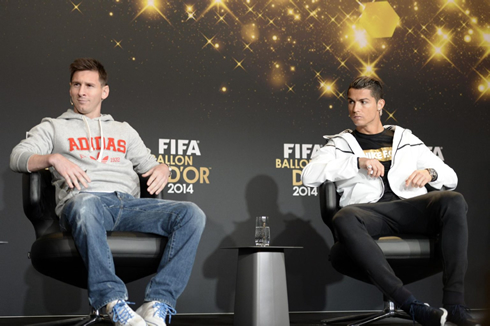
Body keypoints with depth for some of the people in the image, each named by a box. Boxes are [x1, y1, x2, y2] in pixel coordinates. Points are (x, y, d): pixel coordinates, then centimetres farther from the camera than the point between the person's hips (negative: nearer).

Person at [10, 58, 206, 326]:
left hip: (128, 203, 4)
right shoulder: (54, 127, 24)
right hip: (83, 201, -3)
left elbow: (148, 165, 28)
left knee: (192, 214, -24)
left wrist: (162, 169, 2)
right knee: (84, 204, -44)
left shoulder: (124, 130, 33)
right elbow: (17, 157, 10)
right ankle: (114, 304, -42)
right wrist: (53, 158, -11)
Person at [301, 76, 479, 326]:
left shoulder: (406, 139, 26)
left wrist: (430, 172, -2)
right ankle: (411, 305, -40)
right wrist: (358, 162, -9)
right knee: (344, 219, -38)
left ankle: (454, 303, -32)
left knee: (453, 201, -30)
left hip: (411, 207, 2)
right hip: (370, 210, -1)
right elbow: (309, 175, 0)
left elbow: (451, 178, 23)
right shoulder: (340, 144, 20)